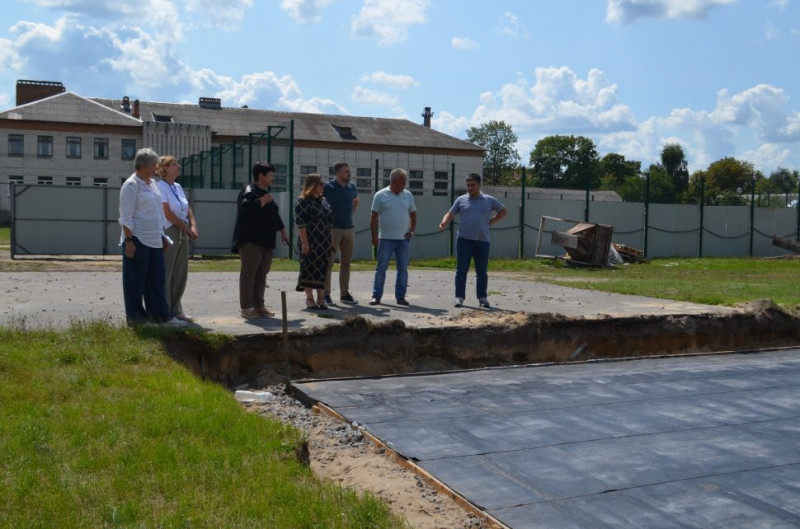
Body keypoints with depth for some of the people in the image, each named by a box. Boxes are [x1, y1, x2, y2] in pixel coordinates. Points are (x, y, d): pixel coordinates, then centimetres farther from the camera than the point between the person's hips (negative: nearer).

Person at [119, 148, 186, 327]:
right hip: (137, 240, -8)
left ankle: (160, 314, 15)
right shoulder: (131, 185, -10)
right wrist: (128, 241, -19)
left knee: (157, 278, 9)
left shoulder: (152, 183, 16)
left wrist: (163, 236, 18)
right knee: (136, 280, 1)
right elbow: (126, 216, -14)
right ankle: (134, 316, 10)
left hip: (154, 240, 8)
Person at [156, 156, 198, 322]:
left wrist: (193, 227, -5)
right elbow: (167, 213, -14)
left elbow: (188, 210, 12)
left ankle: (176, 310, 17)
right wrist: (188, 229, -9)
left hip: (183, 235, 8)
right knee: (166, 274, -2)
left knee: (181, 274, 9)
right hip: (168, 233, -8)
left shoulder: (178, 187, 14)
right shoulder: (160, 187, -9)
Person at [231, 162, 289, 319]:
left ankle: (259, 305, 19)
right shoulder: (249, 192, -10)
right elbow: (245, 208, -30)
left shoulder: (266, 193, 20)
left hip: (266, 241, 9)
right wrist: (263, 201, -23)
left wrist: (282, 231, 30)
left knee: (261, 274, 11)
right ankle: (246, 307, -2)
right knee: (249, 273, -6)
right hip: (250, 241, -9)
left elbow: (274, 215, 30)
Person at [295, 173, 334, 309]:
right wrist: (304, 242, -19)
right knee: (310, 269, -1)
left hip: (324, 242, 7)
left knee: (323, 269, 6)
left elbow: (330, 222, 19)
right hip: (310, 242, -7)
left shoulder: (323, 200, 15)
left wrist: (332, 240, 14)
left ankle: (321, 298, 12)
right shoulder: (302, 202, -7)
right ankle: (310, 299, 7)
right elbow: (300, 223, -13)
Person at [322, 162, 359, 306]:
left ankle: (344, 293, 17)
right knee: (328, 262, -5)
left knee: (346, 263, 9)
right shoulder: (327, 187, -7)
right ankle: (326, 294, -2)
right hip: (333, 228, -6)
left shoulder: (352, 187, 10)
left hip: (349, 228, 6)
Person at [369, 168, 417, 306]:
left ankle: (400, 296, 12)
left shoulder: (408, 195, 8)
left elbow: (413, 214, 15)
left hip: (404, 238, 3)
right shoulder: (380, 195, -2)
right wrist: (374, 236, -7)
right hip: (386, 238, -3)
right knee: (381, 268, 0)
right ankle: (376, 296, 7)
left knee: (403, 268, 5)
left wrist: (412, 230, 2)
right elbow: (374, 217, -2)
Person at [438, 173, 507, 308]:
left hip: (482, 241, 1)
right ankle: (459, 297, 3)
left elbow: (504, 211, 18)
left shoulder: (489, 200, 9)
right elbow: (450, 214, 6)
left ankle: (483, 298, 13)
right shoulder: (461, 200, 7)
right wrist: (444, 222, -16)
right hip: (464, 240, -1)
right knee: (461, 270, -2)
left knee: (482, 271, 5)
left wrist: (491, 221, 6)